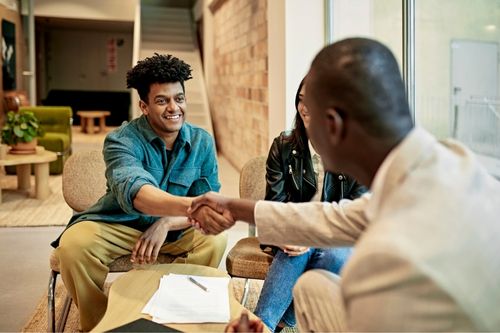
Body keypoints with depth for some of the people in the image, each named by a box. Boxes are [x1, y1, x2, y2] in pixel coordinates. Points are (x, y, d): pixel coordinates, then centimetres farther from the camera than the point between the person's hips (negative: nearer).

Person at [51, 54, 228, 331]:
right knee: (74, 244, -31)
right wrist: (191, 205, -62)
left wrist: (166, 223, -32)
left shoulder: (202, 142, -9)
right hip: (120, 224, -2)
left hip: (175, 229, 2)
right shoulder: (122, 140, -21)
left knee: (214, 240, -27)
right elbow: (133, 191, -42)